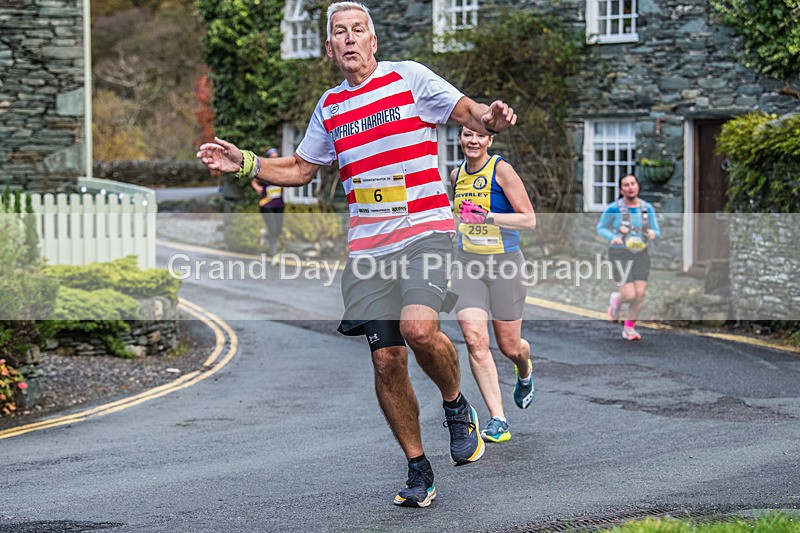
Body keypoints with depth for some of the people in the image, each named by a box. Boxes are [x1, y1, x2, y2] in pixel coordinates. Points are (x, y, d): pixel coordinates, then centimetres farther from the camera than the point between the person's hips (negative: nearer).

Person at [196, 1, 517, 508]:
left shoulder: (409, 77, 2)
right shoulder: (329, 107, 15)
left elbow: (468, 111, 1)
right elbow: (300, 169, 27)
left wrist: (490, 118, -22)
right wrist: (245, 162, 14)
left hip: (425, 229, -4)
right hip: (367, 246, 4)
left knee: (419, 328, -28)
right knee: (387, 359, 0)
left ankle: (457, 405, 3)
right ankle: (419, 470, 15)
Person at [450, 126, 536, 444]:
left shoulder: (502, 170, -11)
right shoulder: (456, 175, 7)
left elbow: (529, 220, -15)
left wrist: (487, 217, -25)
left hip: (504, 263, -4)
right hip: (467, 263, 4)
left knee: (509, 347, 6)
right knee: (475, 339, -16)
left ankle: (525, 372, 46)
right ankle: (497, 421, -13)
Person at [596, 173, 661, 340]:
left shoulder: (647, 208, 1)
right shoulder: (613, 208, -11)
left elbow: (656, 232, 8)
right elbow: (601, 228, 1)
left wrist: (653, 233, -17)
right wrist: (612, 238, -20)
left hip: (641, 254, 4)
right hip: (620, 256, -4)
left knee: (640, 294, -4)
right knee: (629, 296, -10)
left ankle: (629, 328, 17)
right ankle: (616, 300, 27)